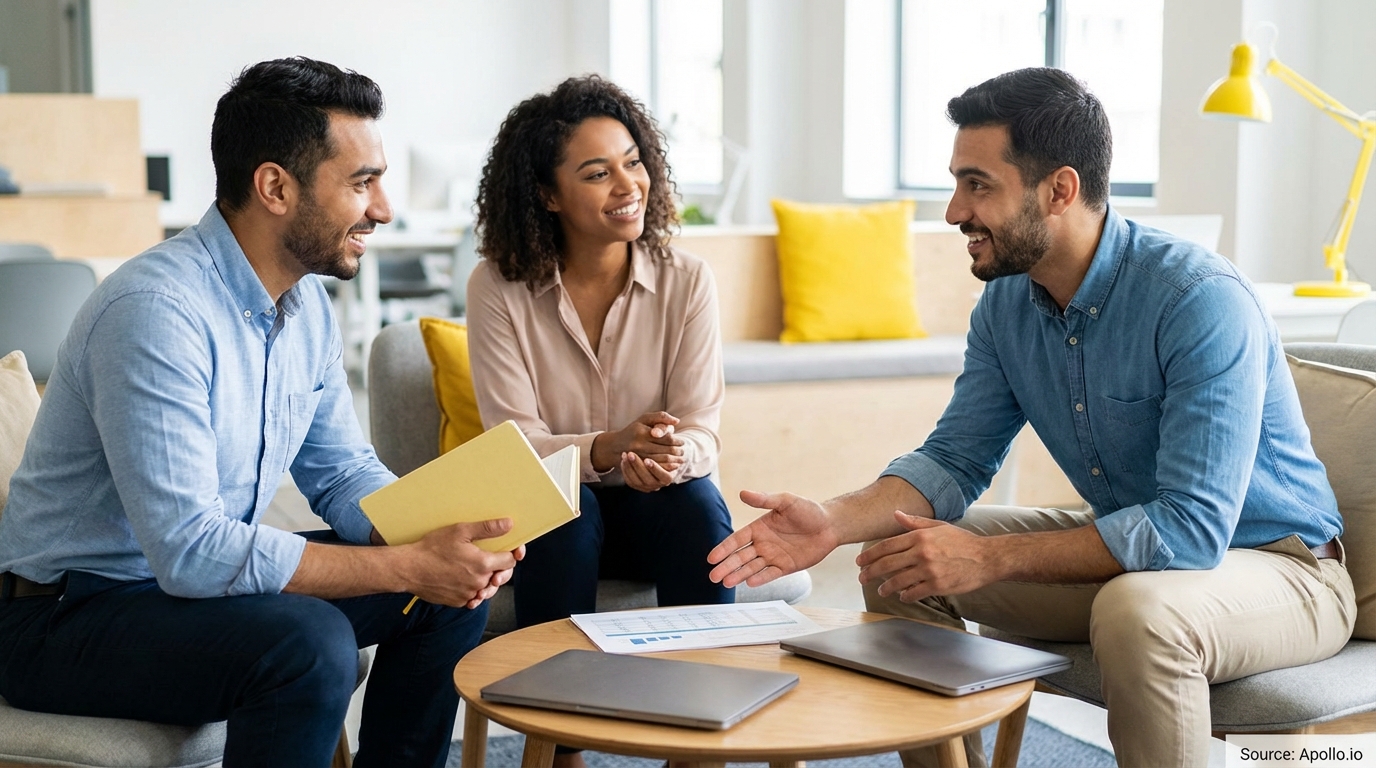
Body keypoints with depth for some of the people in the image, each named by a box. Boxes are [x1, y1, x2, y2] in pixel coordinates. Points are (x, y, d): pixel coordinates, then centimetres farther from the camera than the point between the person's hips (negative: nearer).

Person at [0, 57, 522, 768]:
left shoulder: (305, 301, 2)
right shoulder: (156, 310, -27)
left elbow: (341, 471, 8)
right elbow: (190, 552, -32)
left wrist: (434, 541, -13)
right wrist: (407, 566, -29)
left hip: (200, 570, 9)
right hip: (65, 615, -8)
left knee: (452, 590, 1)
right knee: (309, 642, -32)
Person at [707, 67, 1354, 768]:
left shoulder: (1201, 301, -27)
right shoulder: (1007, 302, -4)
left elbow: (1193, 527, -32)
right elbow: (954, 459, -1)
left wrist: (989, 558, -33)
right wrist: (831, 522, -19)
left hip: (1279, 563, -6)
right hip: (1130, 548, 7)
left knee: (1138, 611, -38)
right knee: (897, 566, -2)